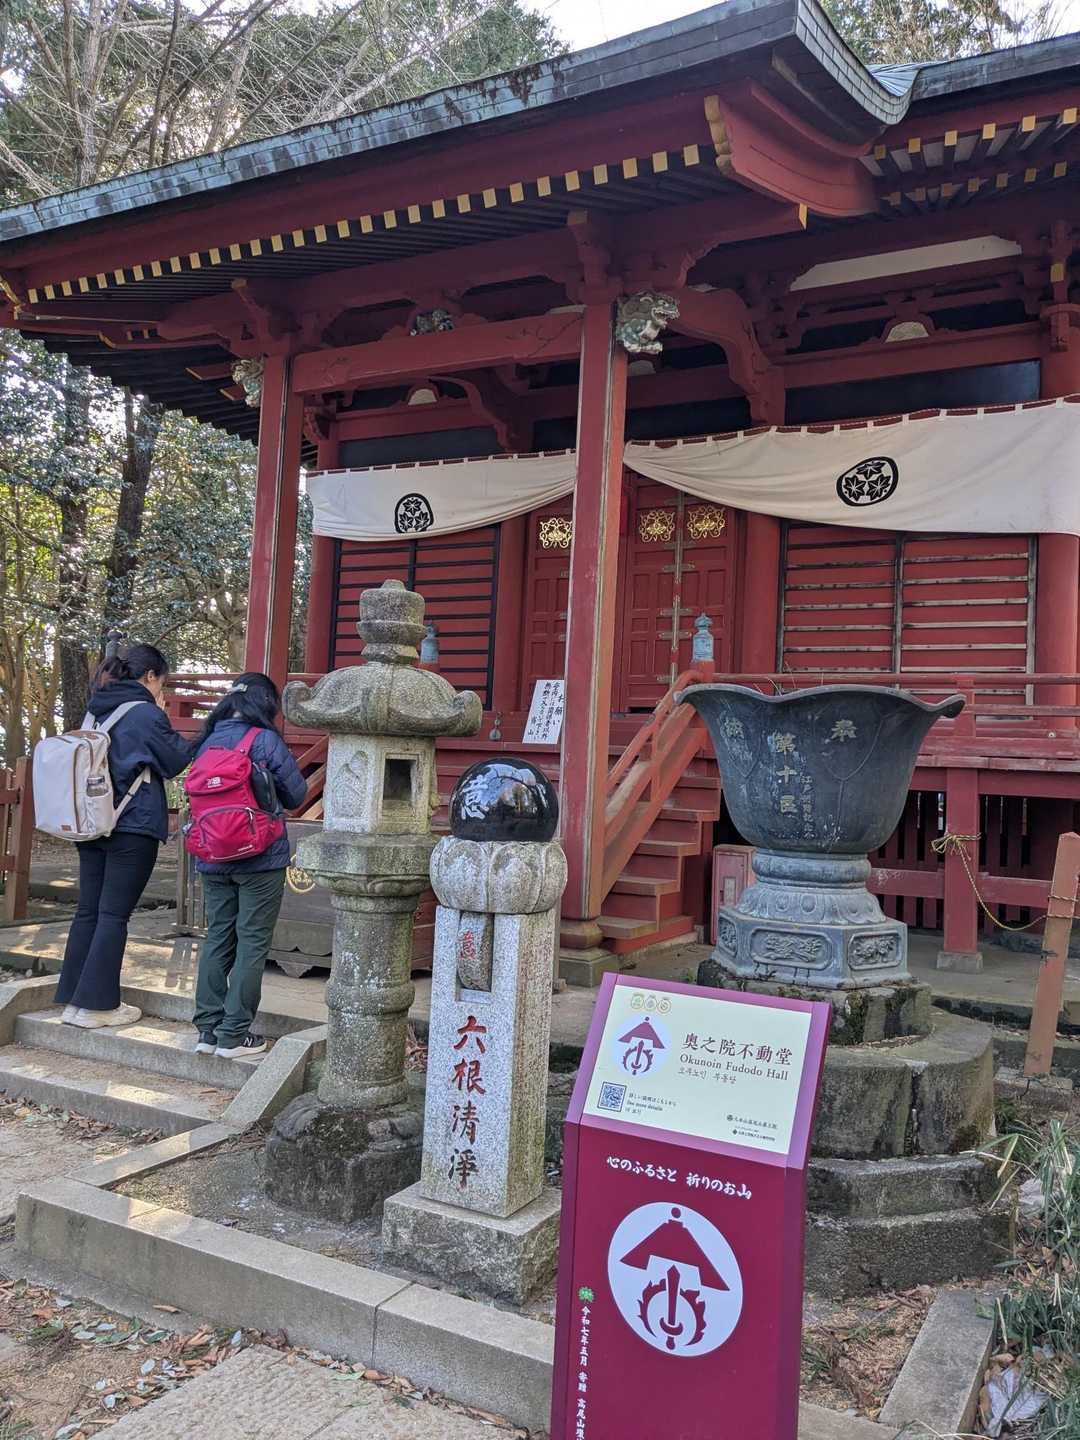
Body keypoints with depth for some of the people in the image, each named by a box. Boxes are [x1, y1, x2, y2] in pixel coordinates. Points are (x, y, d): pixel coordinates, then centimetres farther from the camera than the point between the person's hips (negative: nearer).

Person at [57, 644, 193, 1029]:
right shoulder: (145, 713, -12)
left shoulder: (96, 711, 11)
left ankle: (72, 999, 15)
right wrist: (164, 719, 4)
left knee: (88, 910, 11)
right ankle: (97, 1004, 4)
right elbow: (175, 761, -6)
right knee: (114, 915, -1)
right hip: (133, 827, -7)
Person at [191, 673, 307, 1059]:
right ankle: (235, 1035, 8)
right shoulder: (265, 741, -12)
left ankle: (207, 1031, 19)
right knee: (252, 944, 4)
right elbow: (297, 795, -5)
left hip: (213, 859, 6)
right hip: (261, 859, -5)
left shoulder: (207, 741, 4)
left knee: (216, 939, 15)